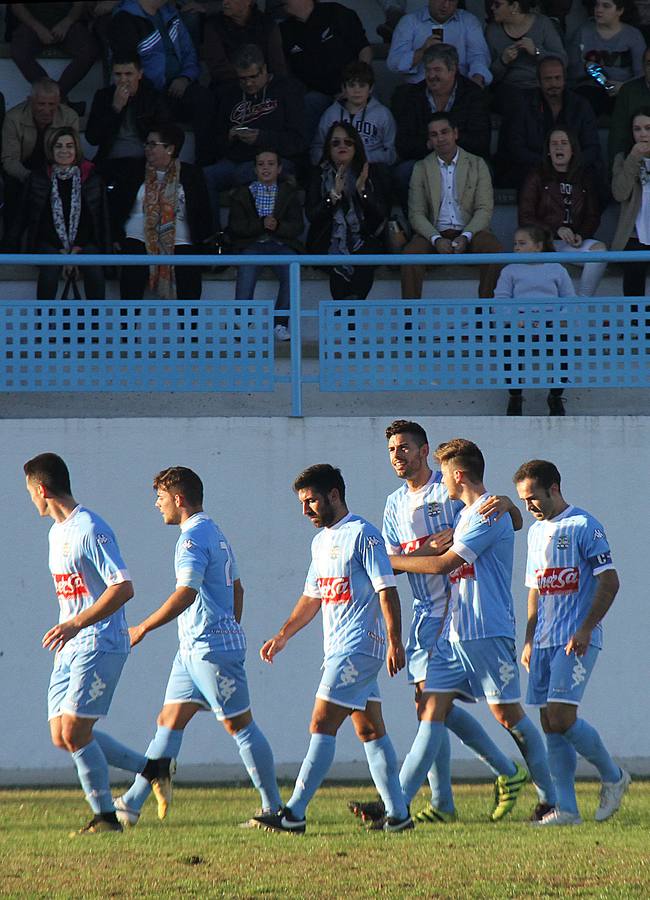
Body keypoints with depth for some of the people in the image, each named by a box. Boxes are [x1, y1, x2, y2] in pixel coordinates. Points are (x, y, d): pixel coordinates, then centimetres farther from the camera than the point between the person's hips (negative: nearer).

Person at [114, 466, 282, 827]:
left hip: (211, 648, -10)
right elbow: (237, 588, 22)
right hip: (193, 648, 10)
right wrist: (231, 632, 28)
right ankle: (132, 804, 6)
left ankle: (274, 808, 4)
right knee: (169, 722, 7)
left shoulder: (193, 538, -16)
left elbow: (186, 594, -25)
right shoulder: (216, 534, 16)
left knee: (240, 725, -3)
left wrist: (143, 628, -19)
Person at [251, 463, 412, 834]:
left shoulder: (362, 534, -10)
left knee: (323, 726, -13)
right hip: (339, 649, 10)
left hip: (358, 647, -10)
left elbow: (387, 590, -14)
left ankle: (295, 814, -16)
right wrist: (283, 635, 22)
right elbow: (313, 596, 27)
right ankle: (398, 814, 9)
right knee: (371, 730, 8)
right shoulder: (322, 541, 18)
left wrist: (395, 642, -20)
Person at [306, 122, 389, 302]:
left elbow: (382, 213, 3)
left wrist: (362, 191, -12)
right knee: (339, 263, -31)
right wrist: (334, 194, -14)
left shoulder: (368, 174, 12)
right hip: (329, 241, -1)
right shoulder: (319, 175, 10)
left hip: (362, 241, 1)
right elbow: (311, 215, -1)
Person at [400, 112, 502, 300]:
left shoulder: (477, 164, 10)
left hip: (468, 234, 0)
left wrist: (465, 237, -16)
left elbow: (484, 209, 2)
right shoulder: (421, 168, 11)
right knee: (412, 251, -31)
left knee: (492, 247, -32)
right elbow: (416, 214, 3)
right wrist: (437, 239, -15)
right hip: (435, 234, 0)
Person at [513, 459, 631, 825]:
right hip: (545, 641, 8)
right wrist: (530, 640, 20)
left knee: (561, 717, -16)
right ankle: (566, 808, 5)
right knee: (550, 725, 3)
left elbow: (609, 581, -12)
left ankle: (613, 776, 5)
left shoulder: (584, 526, -7)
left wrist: (585, 630, -18)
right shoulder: (537, 531, 17)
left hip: (577, 642, -8)